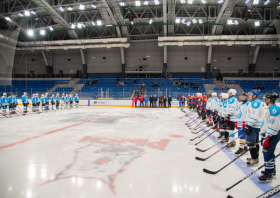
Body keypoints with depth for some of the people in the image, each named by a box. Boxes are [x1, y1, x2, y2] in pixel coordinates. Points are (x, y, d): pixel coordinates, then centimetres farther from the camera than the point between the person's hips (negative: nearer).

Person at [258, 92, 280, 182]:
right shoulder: (270, 109, 14)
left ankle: (268, 174, 1)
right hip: (268, 134, 10)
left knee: (268, 153, -7)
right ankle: (272, 170, 33)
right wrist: (264, 135, 24)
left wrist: (267, 137, -23)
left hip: (272, 135, -10)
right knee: (269, 153, 19)